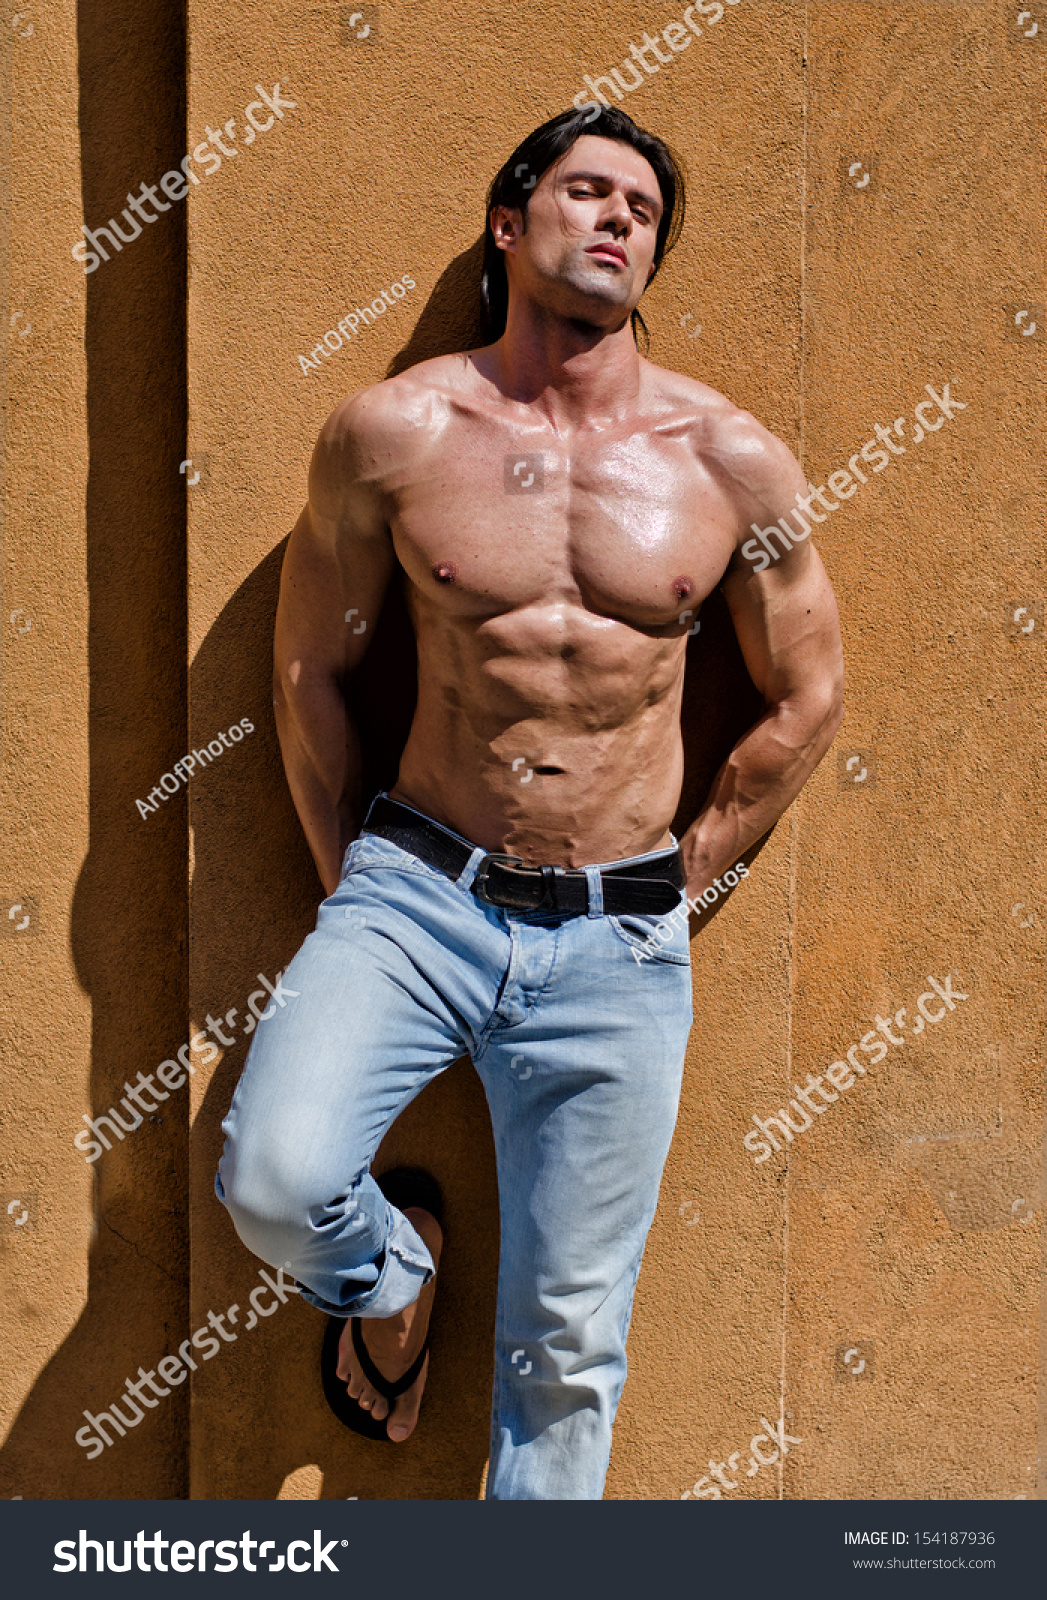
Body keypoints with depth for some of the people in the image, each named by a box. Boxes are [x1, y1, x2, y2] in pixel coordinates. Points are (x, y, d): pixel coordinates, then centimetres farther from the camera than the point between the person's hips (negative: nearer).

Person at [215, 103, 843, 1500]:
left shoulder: (733, 464, -2)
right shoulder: (391, 432, -3)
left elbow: (807, 701, 8)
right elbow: (310, 670, 8)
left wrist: (678, 885, 6)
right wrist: (352, 882, 8)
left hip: (616, 941, 0)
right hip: (420, 890, 0)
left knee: (568, 1343, 7)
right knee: (273, 1182, -21)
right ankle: (389, 1275, 16)